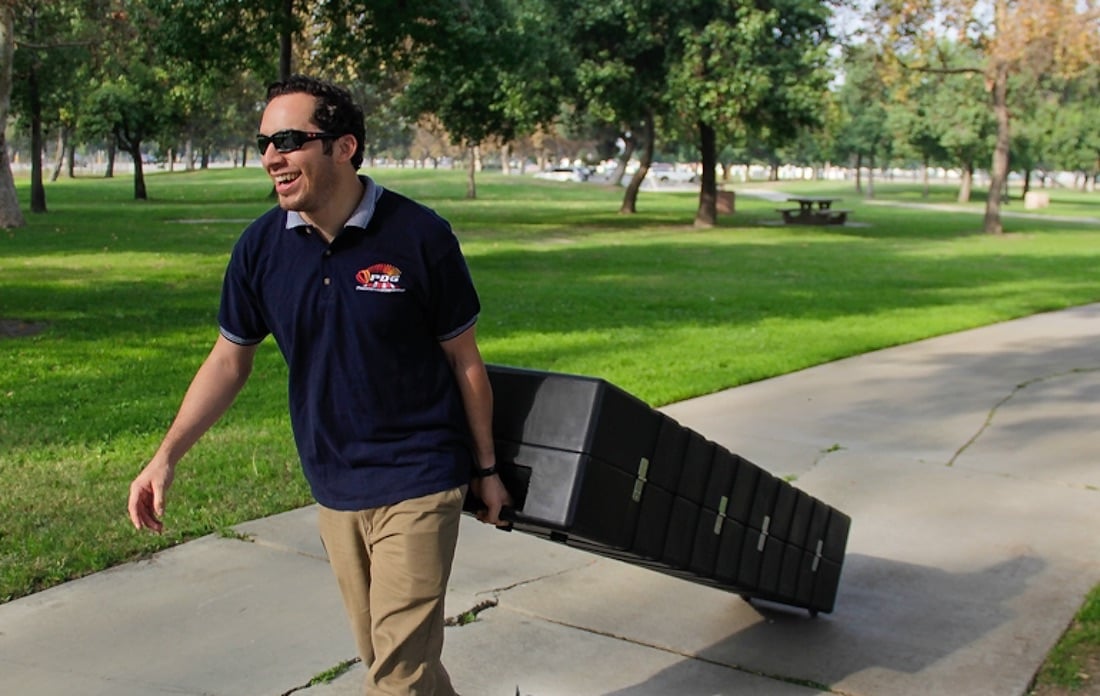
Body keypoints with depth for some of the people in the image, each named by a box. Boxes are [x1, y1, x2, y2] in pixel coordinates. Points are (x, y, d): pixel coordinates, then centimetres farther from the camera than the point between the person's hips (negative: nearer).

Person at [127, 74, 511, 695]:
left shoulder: (419, 236, -15)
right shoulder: (262, 246, -4)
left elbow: (464, 359, -6)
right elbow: (230, 359, 7)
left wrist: (486, 469, 0)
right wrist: (167, 456, -1)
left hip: (417, 482, -5)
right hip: (333, 488, 5)